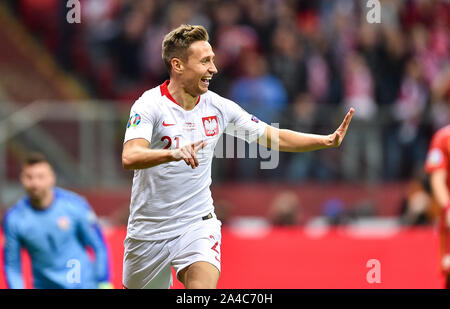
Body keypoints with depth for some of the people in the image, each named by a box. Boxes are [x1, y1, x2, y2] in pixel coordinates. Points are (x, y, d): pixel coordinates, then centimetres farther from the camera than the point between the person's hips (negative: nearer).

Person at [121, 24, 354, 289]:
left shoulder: (219, 107, 0)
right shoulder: (150, 105, -15)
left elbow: (275, 138, 9)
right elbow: (130, 158, -31)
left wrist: (328, 140, -2)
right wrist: (173, 153, -49)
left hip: (197, 224, 2)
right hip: (149, 230, -2)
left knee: (203, 285, -24)